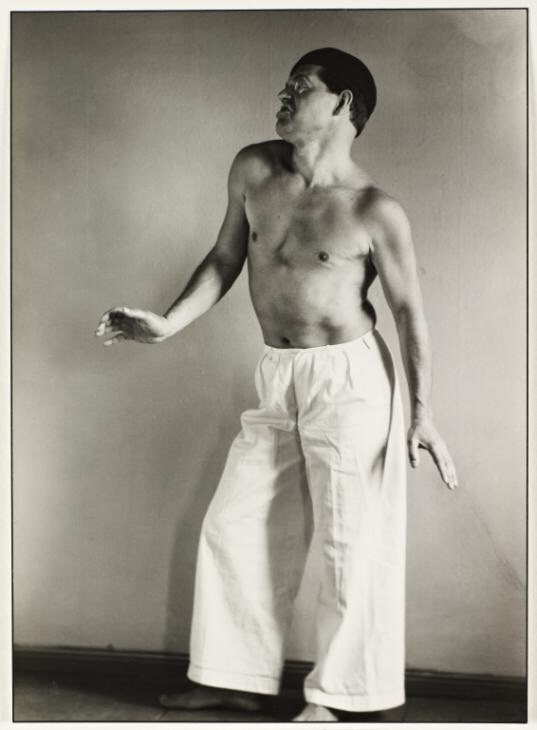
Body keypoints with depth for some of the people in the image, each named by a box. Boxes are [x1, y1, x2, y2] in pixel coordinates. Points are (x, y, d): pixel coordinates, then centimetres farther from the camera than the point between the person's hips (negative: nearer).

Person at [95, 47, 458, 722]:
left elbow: (408, 310, -7)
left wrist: (421, 414, -11)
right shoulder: (253, 170, 2)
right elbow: (226, 259, 13)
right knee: (234, 527, 11)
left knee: (348, 542, 3)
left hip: (349, 379, -6)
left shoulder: (374, 210, -13)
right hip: (275, 377, 6)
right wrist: (167, 325, 7)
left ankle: (331, 697, 21)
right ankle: (238, 677, 28)